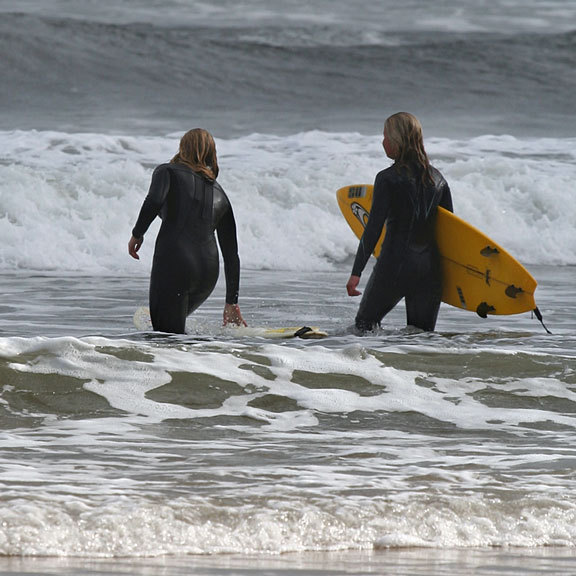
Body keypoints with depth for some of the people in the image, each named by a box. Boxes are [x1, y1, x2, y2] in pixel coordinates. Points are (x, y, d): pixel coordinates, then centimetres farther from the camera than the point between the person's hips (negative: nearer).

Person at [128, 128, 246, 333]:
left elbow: (154, 201, -16)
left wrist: (137, 234, -1)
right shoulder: (219, 193, 21)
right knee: (174, 324, 28)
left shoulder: (168, 172, 8)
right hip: (208, 270, 6)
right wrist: (232, 302, 25)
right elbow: (231, 253, 21)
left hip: (174, 262, -5)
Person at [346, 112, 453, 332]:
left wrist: (356, 272, -11)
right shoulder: (437, 178, 8)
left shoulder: (387, 179, -9)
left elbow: (374, 228, -13)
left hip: (394, 265, -5)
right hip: (430, 268, 5)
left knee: (365, 323, 10)